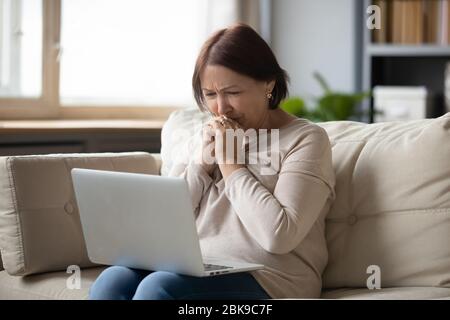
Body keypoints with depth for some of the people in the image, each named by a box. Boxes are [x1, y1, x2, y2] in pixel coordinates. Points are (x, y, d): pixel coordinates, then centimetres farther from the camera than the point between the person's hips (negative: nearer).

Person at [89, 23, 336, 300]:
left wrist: (230, 164, -7)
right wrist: (204, 161, 0)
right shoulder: (212, 135, 20)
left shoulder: (306, 139, 1)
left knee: (158, 288, -32)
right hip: (192, 268, 6)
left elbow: (279, 236, -15)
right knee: (112, 282, -26)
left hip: (263, 278, -5)